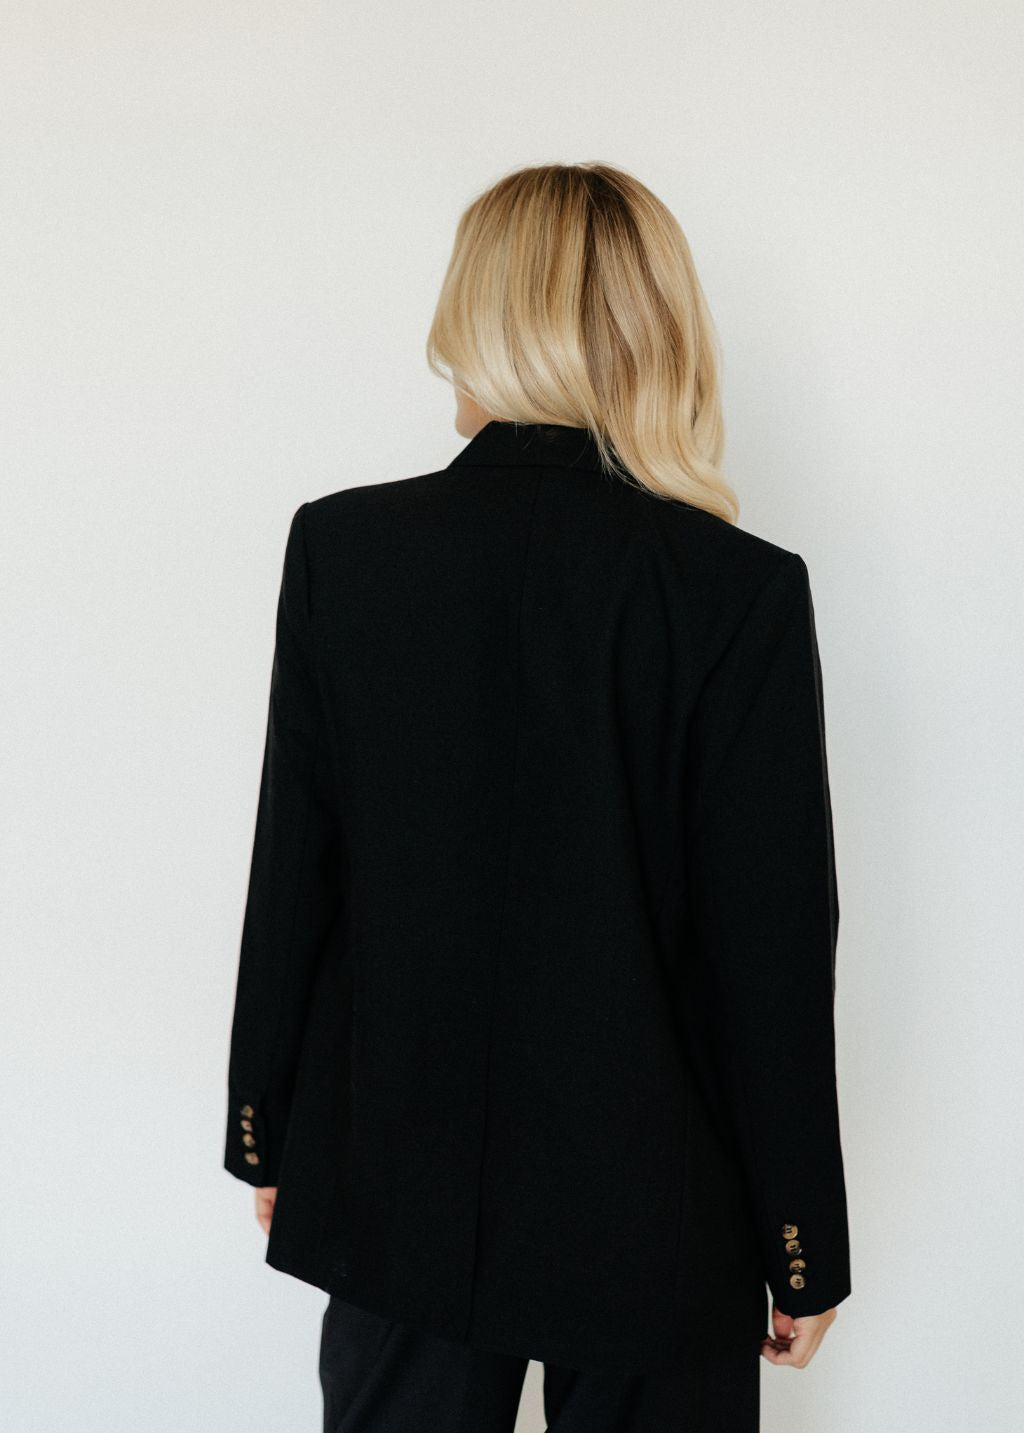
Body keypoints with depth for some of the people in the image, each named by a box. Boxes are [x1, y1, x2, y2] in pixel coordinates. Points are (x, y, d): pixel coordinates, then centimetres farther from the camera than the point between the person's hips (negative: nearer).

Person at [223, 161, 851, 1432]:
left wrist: (266, 1132, 10)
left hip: (396, 1182, 2)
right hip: (651, 1213, -1)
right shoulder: (743, 591, -16)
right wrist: (802, 1252, 0)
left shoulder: (339, 545, -10)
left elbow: (291, 874, -4)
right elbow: (772, 949, -13)